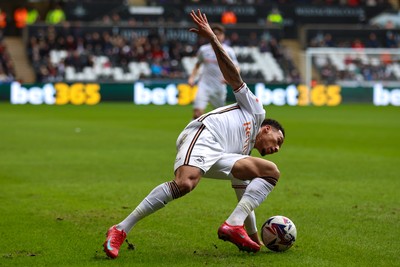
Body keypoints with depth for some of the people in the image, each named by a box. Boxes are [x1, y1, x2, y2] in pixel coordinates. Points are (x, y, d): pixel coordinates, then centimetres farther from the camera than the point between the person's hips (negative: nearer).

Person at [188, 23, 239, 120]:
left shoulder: (228, 51, -1)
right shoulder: (203, 49, 5)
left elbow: (236, 68, -2)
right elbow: (197, 65, 21)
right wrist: (192, 77, 7)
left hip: (219, 87, 0)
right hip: (204, 85, 0)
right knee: (198, 111, -18)